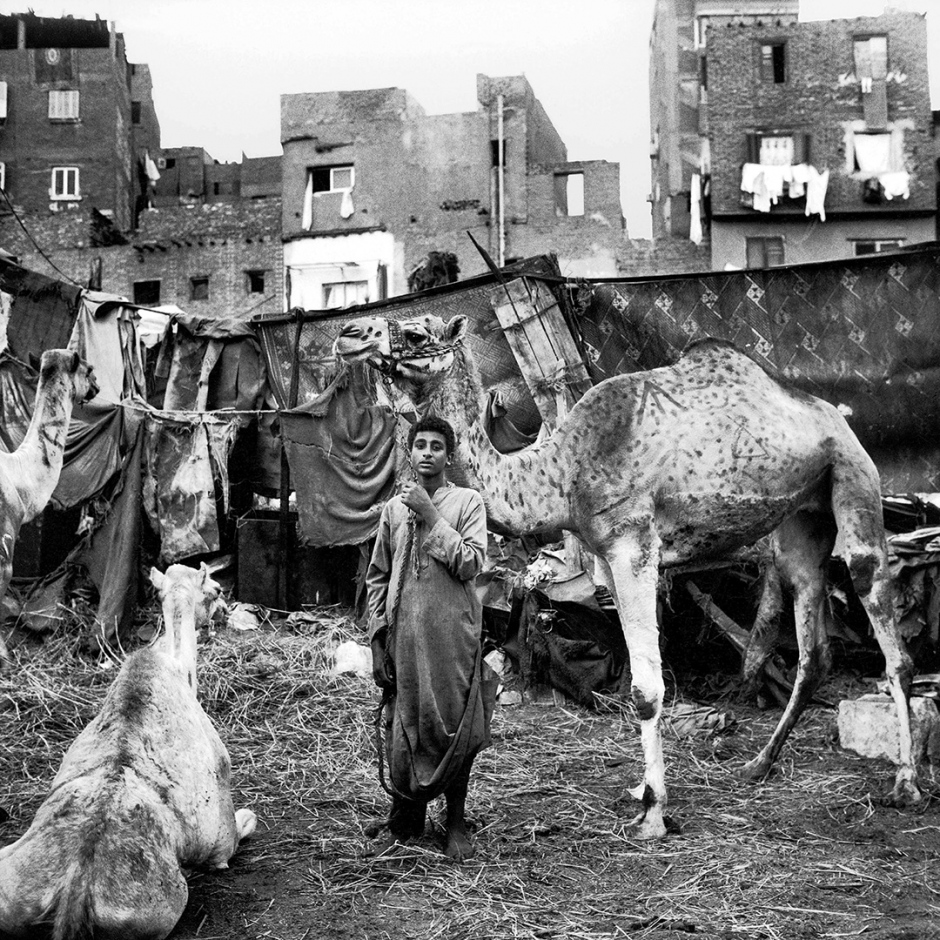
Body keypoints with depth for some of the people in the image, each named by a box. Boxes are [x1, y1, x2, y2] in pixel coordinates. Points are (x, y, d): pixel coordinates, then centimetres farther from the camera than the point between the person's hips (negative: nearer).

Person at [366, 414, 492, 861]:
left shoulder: (467, 502, 1)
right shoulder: (394, 507, 10)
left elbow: (470, 563, -12)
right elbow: (377, 577, 13)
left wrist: (431, 517, -14)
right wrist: (377, 638, 7)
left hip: (453, 635, -3)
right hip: (403, 636, 3)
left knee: (454, 728, 2)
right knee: (402, 728, 7)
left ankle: (455, 823, 15)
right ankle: (404, 821, 22)